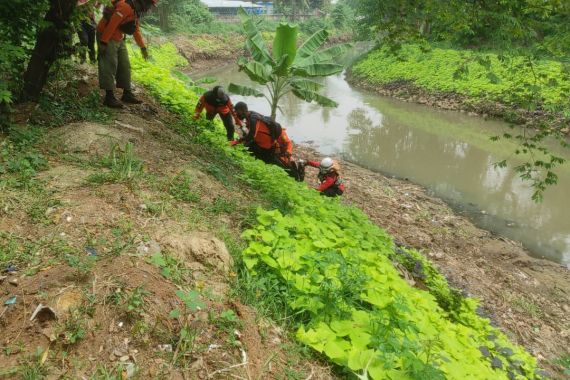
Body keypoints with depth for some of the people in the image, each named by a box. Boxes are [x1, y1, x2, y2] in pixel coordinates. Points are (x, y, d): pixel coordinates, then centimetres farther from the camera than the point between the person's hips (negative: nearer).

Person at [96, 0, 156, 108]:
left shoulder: (136, 12, 9)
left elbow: (136, 30, 19)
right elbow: (111, 24, -25)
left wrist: (143, 47, 20)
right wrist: (103, 42, -25)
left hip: (119, 39, 10)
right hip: (107, 38, -9)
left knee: (125, 66, 8)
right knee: (110, 67, -9)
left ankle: (127, 94, 15)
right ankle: (109, 97, -7)